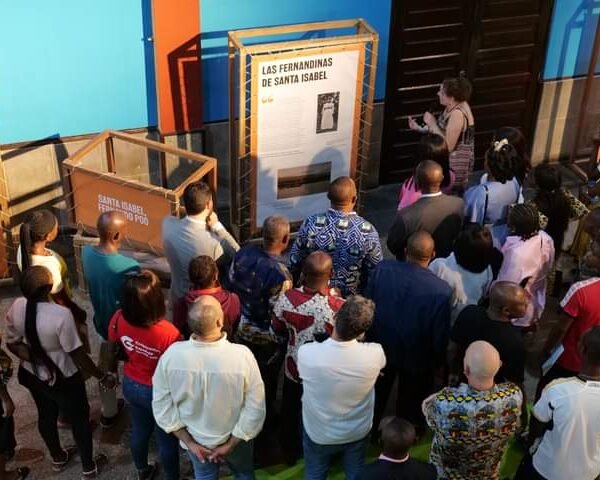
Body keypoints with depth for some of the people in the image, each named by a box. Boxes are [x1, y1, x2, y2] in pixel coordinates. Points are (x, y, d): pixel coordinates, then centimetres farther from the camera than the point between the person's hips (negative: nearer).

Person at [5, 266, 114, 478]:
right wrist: (102, 377, -14)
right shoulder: (61, 315, -35)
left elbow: (12, 343, -4)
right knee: (79, 420, 18)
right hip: (63, 379, -6)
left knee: (46, 415, 28)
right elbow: (77, 355, -25)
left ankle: (58, 458, 53)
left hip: (32, 375, 6)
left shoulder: (16, 307, -17)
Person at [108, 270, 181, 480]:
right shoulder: (169, 333, -37)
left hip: (131, 385, 5)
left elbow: (112, 346, 0)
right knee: (167, 439, 21)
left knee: (139, 430, 30)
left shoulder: (119, 319, -23)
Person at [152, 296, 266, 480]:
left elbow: (162, 405, -15)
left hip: (194, 439, 2)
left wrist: (189, 442, -7)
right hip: (235, 438, -1)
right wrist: (230, 444, -13)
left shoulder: (171, 355, -26)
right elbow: (255, 409, -25)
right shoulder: (242, 355, -32)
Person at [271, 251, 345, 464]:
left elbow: (278, 331, -7)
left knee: (291, 413, 29)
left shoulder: (287, 299, -27)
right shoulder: (340, 307, -34)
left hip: (294, 369, 2)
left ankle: (290, 453, 53)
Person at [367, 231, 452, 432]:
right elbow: (440, 335, -20)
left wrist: (370, 338, 9)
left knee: (376, 396, 30)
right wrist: (438, 362, 0)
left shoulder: (382, 269, -24)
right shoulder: (441, 290, -32)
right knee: (410, 401, 27)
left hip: (381, 346, 3)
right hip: (416, 357, -2)